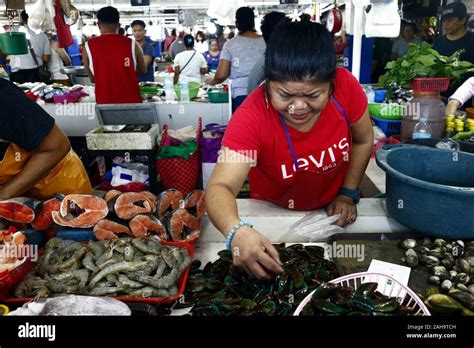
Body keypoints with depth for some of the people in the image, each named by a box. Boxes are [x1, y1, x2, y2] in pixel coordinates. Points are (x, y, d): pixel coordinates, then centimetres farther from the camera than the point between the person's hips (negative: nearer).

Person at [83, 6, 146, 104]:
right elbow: (143, 71, 12)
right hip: (131, 101, 0)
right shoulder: (132, 45, -3)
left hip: (105, 102, 0)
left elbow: (92, 78, 8)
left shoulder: (88, 46, -2)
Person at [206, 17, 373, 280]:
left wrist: (348, 194, -11)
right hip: (273, 214, 1)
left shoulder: (345, 86, -25)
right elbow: (220, 186, -42)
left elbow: (363, 141, -6)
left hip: (332, 211, -1)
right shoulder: (251, 117, -34)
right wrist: (237, 232, -61)